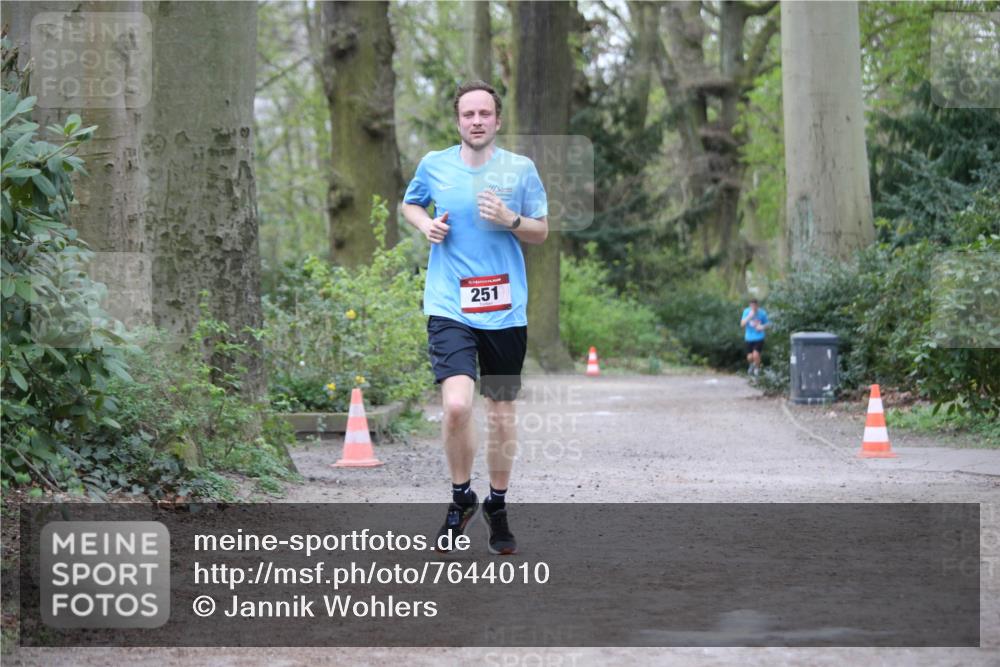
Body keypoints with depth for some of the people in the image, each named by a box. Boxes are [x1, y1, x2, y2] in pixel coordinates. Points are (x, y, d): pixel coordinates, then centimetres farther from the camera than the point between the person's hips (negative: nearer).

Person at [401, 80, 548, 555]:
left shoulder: (521, 169, 1)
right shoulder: (433, 165, 3)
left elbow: (541, 232, 8)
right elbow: (409, 203, 22)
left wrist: (511, 221, -13)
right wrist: (425, 224, 0)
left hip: (505, 310, 1)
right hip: (449, 307, -1)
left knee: (501, 413, 8)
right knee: (456, 405, -19)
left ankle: (497, 507, 28)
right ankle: (461, 498, 5)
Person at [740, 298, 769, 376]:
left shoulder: (762, 313, -8)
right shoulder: (746, 311, -6)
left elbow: (767, 323, 5)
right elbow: (742, 324, -10)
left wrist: (762, 326, -18)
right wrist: (749, 316, -24)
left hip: (759, 338, -2)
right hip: (749, 338, 2)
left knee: (756, 355, -18)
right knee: (750, 357, 1)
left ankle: (757, 368, 14)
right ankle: (752, 365, 39)